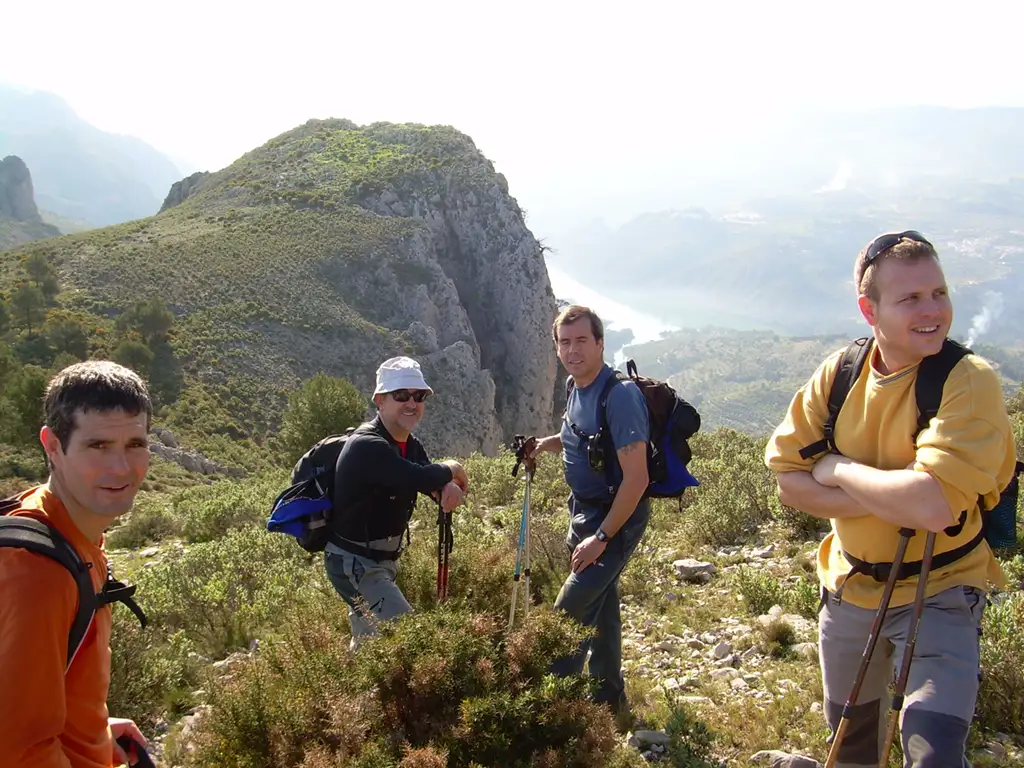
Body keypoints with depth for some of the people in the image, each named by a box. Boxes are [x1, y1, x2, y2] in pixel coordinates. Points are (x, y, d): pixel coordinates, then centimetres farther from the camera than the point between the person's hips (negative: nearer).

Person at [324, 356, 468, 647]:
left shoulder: (411, 446, 6)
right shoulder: (366, 446, -24)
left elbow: (434, 486, 1)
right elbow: (417, 478, -39)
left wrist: (451, 488, -24)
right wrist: (450, 470, -19)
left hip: (381, 561, 10)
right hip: (354, 564, -10)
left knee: (368, 640, 23)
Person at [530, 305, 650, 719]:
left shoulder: (620, 395, -25)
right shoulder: (576, 388, 2)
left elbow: (636, 478, -26)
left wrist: (601, 537, -23)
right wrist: (548, 443, 1)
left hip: (617, 518, -9)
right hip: (586, 513, 9)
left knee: (569, 613, -8)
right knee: (600, 604, 20)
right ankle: (609, 697, 36)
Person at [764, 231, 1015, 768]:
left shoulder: (969, 383, -22)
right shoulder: (838, 374, -9)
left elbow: (932, 505, -34)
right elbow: (789, 482, -10)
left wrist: (837, 470, -20)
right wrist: (890, 499, -23)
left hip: (939, 596, -4)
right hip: (849, 588, 5)